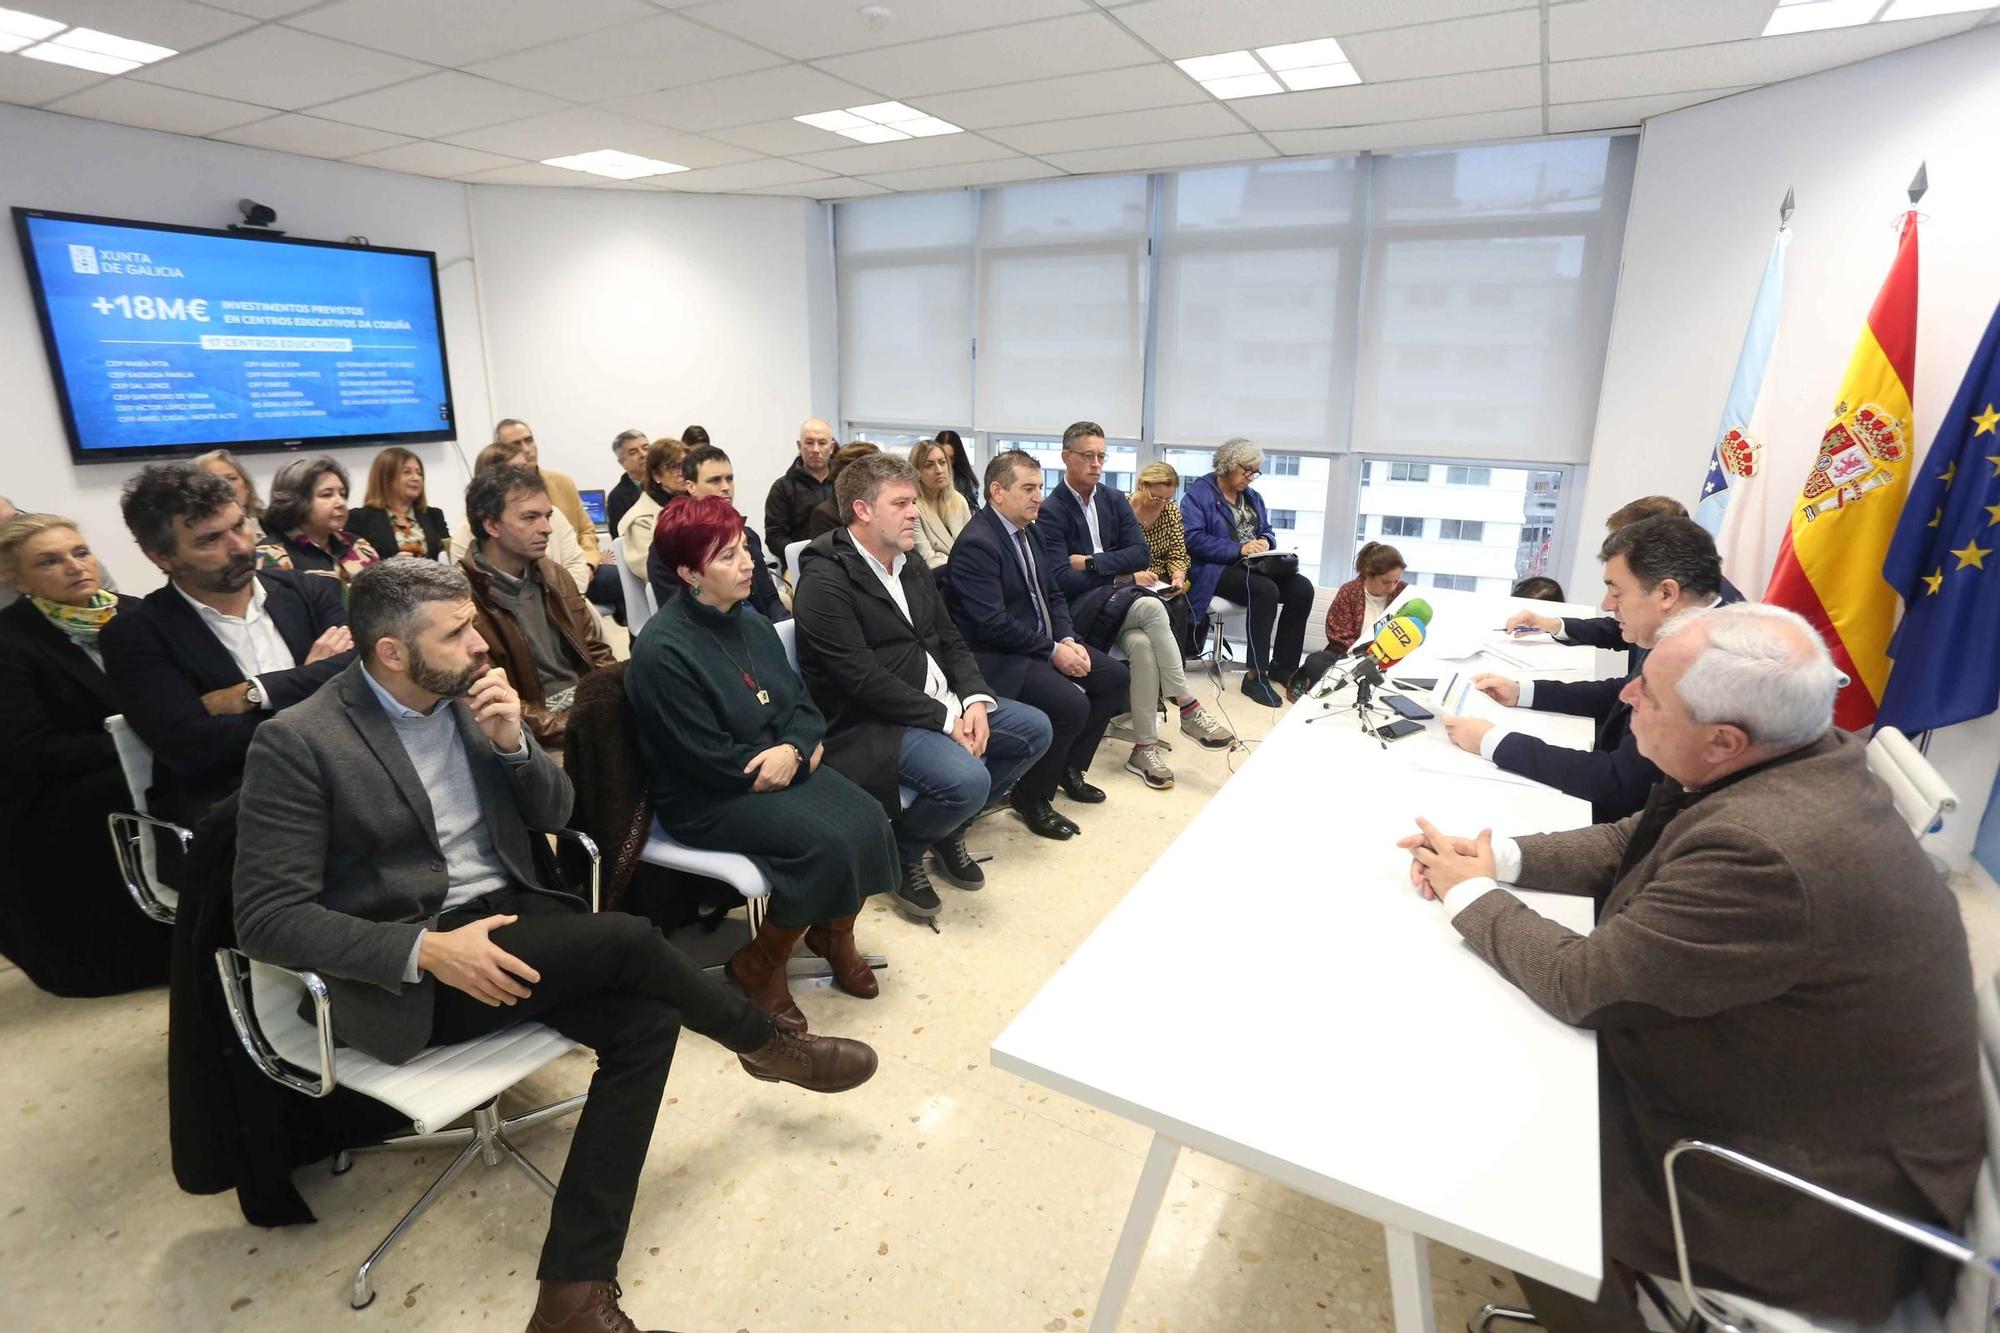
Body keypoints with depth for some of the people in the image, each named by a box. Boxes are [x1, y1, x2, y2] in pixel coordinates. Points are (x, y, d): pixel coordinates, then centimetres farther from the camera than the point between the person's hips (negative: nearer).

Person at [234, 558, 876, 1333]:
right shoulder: (298, 743, -13)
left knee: (646, 1019, -20)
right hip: (408, 979, -6)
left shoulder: (468, 695, 4)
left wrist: (513, 743, -13)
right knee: (628, 939, -26)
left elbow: (553, 815, 7)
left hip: (507, 921, 6)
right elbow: (266, 919, -15)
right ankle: (765, 1046, 2)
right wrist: (427, 950, -25)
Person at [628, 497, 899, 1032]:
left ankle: (833, 933, 13)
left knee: (867, 820, -14)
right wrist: (771, 764, -9)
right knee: (827, 843, -25)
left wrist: (794, 749, -12)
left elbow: (800, 701, 9)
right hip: (706, 796, -7)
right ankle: (758, 966, -1)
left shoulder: (750, 622, 6)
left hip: (781, 768, 7)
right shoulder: (662, 648, -18)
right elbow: (709, 759, -19)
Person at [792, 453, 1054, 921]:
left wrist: (975, 701, -8)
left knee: (1034, 730, 6)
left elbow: (951, 641, 11)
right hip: (872, 723, -9)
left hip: (943, 702, 9)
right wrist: (945, 720, -20)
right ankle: (899, 853, 2)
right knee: (967, 778, -30)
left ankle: (949, 828, 19)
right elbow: (864, 679, -23)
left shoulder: (912, 568, 11)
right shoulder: (824, 581, -17)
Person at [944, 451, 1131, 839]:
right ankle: (1031, 797, -4)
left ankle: (1070, 766, 22)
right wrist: (1053, 651, -20)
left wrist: (1067, 640, -4)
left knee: (1116, 678, 7)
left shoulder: (1027, 531, 10)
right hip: (997, 657, -10)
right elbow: (993, 624, -25)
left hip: (1043, 644, 10)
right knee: (1071, 703, -27)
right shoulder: (976, 543, -19)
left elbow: (1053, 595, 15)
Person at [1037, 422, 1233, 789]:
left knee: (1142, 645, -30)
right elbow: (1061, 580, -15)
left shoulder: (1113, 499, 11)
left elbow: (1142, 554, 1)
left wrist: (1091, 563, -11)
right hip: (1082, 608, -4)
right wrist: (1123, 576, -10)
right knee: (1150, 607, -32)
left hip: (1120, 601, 5)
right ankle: (1187, 708, -24)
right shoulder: (1051, 511, -5)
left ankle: (1145, 749, -23)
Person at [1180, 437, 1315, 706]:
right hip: (1215, 569, -7)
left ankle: (1282, 666, -6)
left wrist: (1264, 542, -3)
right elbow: (1194, 539, -16)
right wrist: (1239, 549, -21)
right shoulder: (1199, 493, -3)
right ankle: (1255, 675, -28)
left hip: (1252, 566, 7)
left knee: (1302, 588, -17)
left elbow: (1268, 532, 24)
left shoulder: (1252, 497, 20)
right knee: (1266, 590, -34)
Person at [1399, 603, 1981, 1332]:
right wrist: (1495, 857, -8)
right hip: (1786, 1086, 8)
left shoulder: (1766, 850, -37)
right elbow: (1632, 843, 4)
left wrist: (1470, 896, -11)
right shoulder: (1791, 762, -9)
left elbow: (1580, 983, -27)